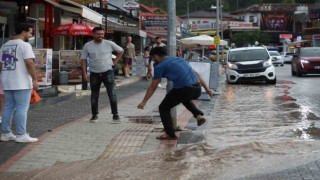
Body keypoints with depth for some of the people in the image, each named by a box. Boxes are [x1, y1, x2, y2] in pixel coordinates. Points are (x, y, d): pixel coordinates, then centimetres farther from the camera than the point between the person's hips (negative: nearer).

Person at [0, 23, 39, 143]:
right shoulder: (24, 45, -10)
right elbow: (29, 63, -18)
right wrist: (34, 79, -15)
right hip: (21, 83, -8)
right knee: (22, 108, -4)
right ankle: (21, 135, -4)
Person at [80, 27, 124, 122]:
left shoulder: (109, 44, -1)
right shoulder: (87, 46, 0)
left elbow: (121, 51, 13)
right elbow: (83, 59, 2)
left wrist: (115, 61, 5)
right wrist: (84, 73, -6)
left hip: (108, 72, -1)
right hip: (94, 74, 1)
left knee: (112, 94, -8)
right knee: (94, 96, 8)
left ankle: (115, 114, -1)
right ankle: (94, 115, 19)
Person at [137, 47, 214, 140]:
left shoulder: (160, 66, 5)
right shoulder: (179, 59, 24)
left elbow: (153, 87, 10)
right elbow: (196, 74, 25)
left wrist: (144, 102, 18)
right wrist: (207, 88, 28)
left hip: (183, 89, -7)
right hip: (197, 90, 7)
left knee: (163, 108, 13)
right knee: (185, 98, 40)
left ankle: (170, 135, 12)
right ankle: (199, 115, 22)